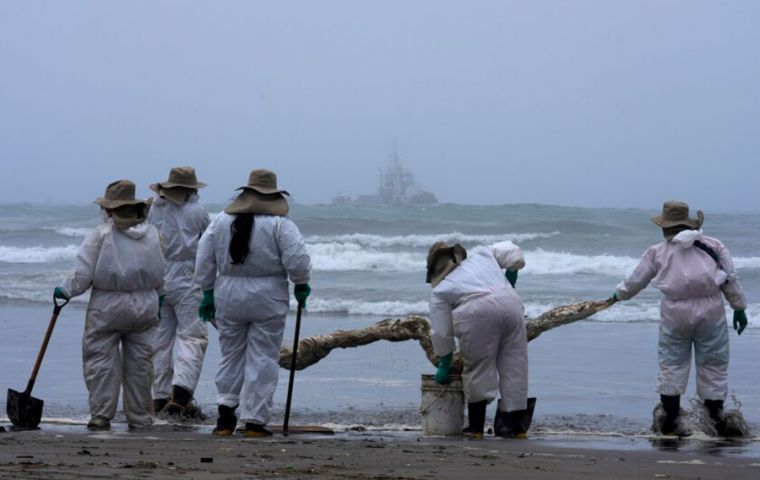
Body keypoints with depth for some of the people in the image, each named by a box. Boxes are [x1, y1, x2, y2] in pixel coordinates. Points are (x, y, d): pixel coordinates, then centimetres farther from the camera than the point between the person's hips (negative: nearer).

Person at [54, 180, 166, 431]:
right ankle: (139, 418, 13)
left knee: (101, 361, 3)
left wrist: (65, 291, 6)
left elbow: (83, 274, -11)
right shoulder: (152, 233, 4)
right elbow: (160, 275, 10)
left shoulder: (101, 234, -10)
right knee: (139, 363, 9)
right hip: (145, 308, 4)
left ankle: (101, 415, -1)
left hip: (108, 308, -4)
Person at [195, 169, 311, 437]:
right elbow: (297, 260, -14)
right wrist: (301, 285, 4)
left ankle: (226, 411, 5)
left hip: (228, 296, 3)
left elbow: (204, 261, 8)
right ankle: (254, 420, 2)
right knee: (263, 359, 3)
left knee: (231, 355, 15)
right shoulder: (280, 224, -6)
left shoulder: (221, 221, 6)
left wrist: (208, 293, 16)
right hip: (268, 298, -3)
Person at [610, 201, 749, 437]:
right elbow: (731, 279, 7)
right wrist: (739, 307, 14)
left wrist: (619, 294, 35)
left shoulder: (657, 252, 7)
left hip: (675, 312, 0)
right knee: (713, 366, 7)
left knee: (671, 366, 9)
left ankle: (669, 421, 11)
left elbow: (636, 281, 16)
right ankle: (716, 421, 9)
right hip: (710, 310, 0)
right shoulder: (713, 245, 8)